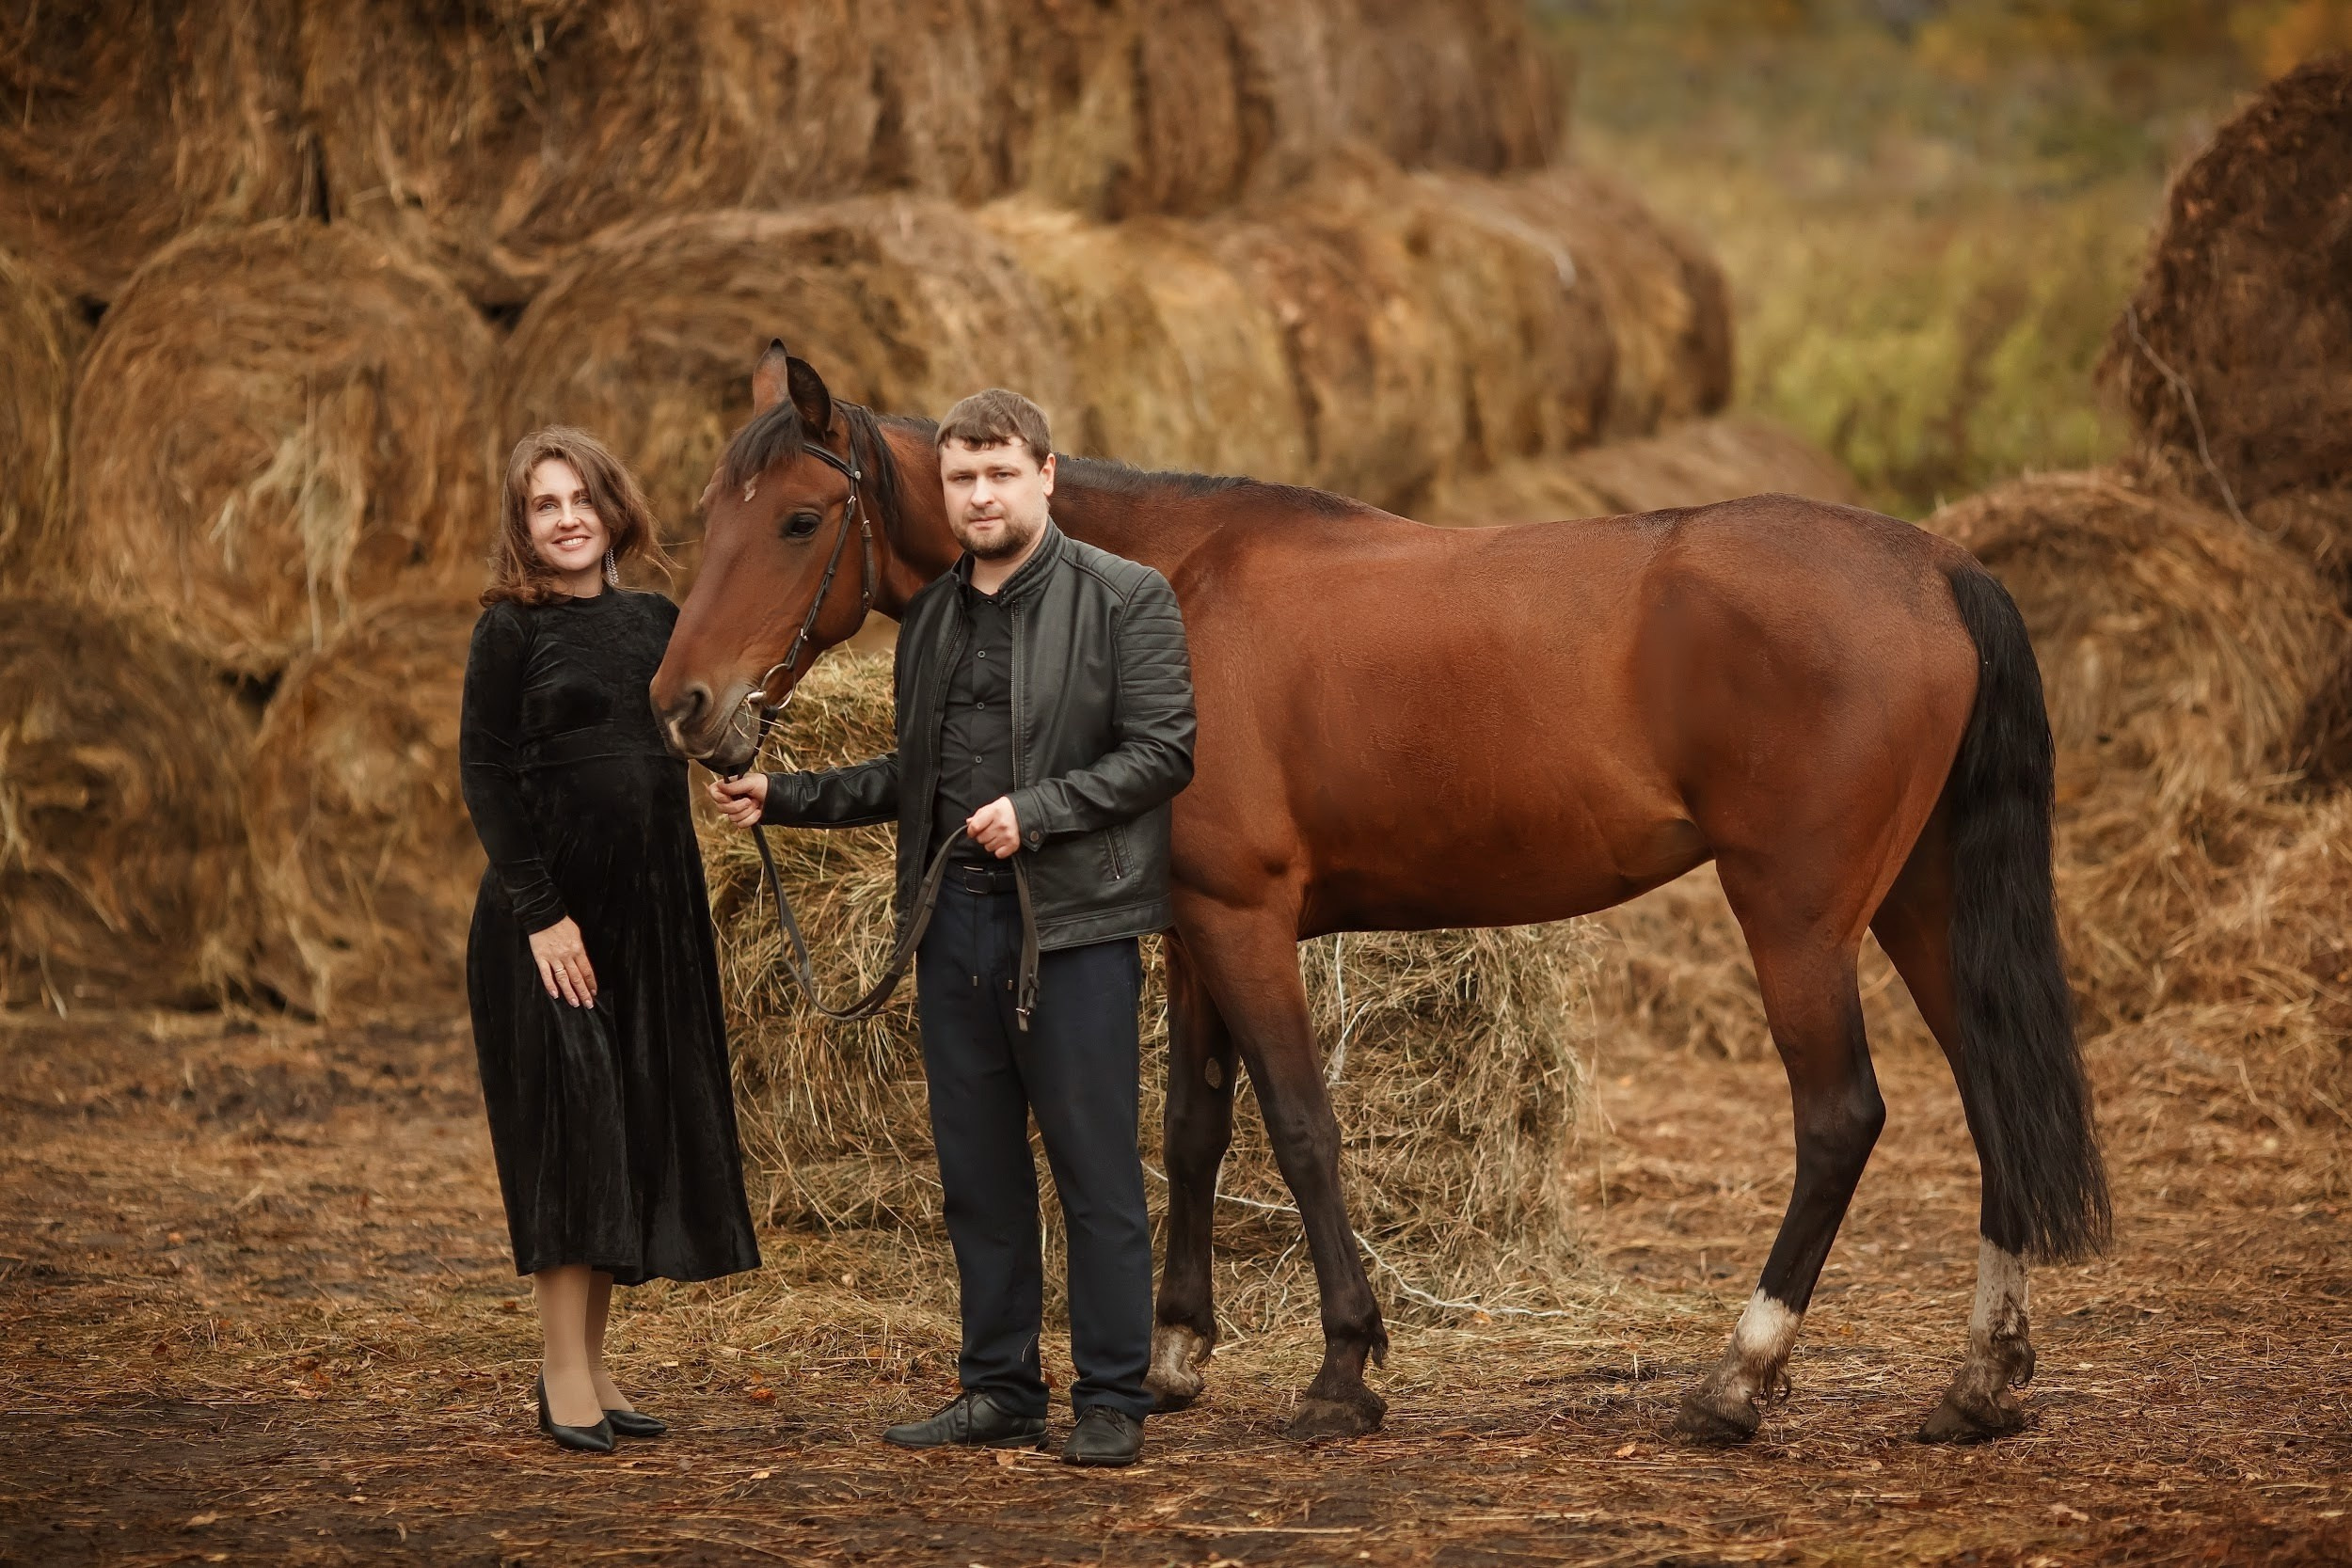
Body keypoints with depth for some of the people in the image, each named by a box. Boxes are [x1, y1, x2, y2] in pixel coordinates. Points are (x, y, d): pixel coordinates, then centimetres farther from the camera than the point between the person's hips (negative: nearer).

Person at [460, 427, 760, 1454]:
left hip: (655, 907, 6)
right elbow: (485, 776, -9)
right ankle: (564, 1378, 1)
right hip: (552, 909, -6)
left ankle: (590, 1366, 16)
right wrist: (539, 914, -15)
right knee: (567, 1127, -4)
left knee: (644, 1130, 8)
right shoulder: (511, 630, -5)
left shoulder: (656, 622, 11)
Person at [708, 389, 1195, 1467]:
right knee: (977, 1174, 11)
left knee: (1096, 1173, -3)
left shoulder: (1125, 599, -4)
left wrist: (1037, 809, -19)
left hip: (1071, 921, -6)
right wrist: (783, 799, 11)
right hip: (956, 921, 6)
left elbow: (1162, 750, -10)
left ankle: (1113, 1401, 4)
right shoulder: (930, 618, 15)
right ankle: (999, 1391, 19)